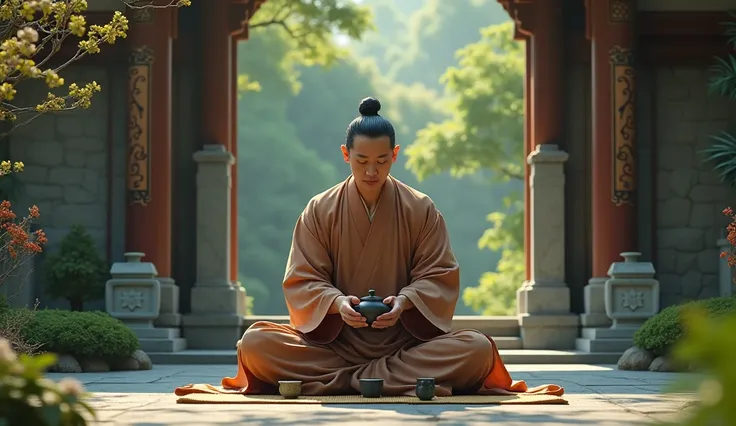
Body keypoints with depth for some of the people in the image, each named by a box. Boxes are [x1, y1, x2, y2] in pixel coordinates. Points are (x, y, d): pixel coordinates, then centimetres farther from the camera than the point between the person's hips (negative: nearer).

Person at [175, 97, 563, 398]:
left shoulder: (421, 210, 5)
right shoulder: (320, 211, 4)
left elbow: (439, 278, 2)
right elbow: (302, 283, 1)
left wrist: (404, 301, -20)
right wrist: (337, 302, -21)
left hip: (405, 336, 0)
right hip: (334, 339, 0)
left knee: (478, 349, -29)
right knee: (255, 344, -26)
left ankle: (342, 381, -27)